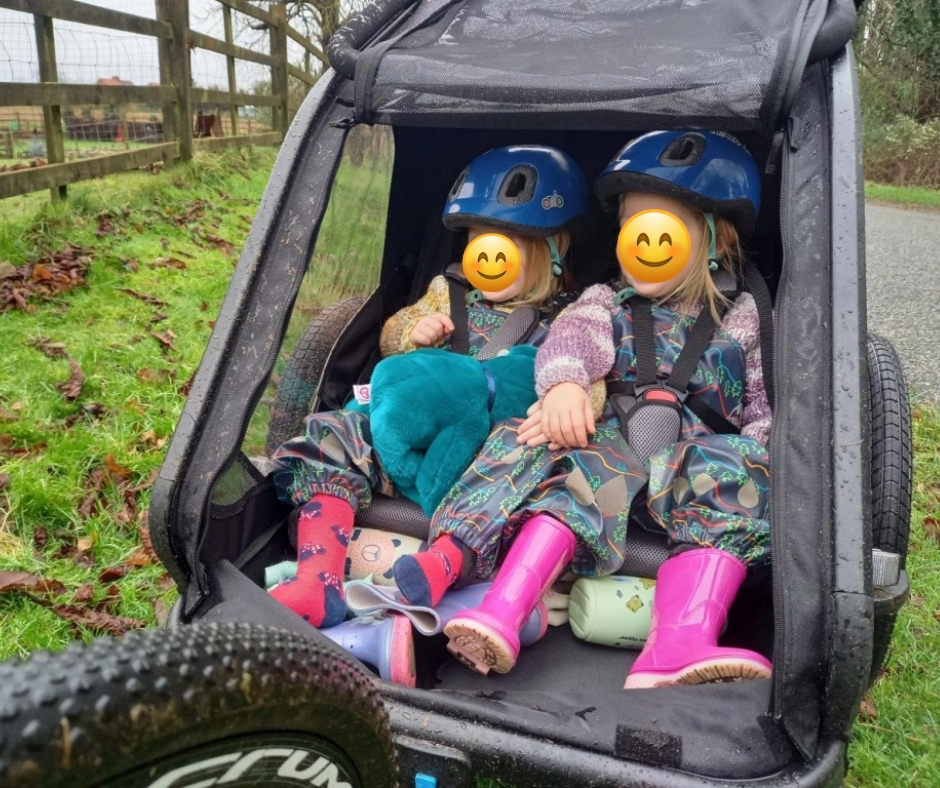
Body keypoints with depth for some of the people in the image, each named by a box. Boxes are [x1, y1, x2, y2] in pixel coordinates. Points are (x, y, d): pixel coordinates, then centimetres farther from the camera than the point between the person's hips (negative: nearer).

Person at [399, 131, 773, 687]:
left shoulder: (744, 319, 17)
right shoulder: (607, 302, 17)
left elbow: (767, 406, 15)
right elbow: (573, 336, -6)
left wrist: (756, 456, -6)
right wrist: (564, 383, -30)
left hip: (704, 452, 0)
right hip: (614, 444, 0)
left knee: (733, 478, -31)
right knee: (576, 471, -31)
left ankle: (678, 646, -51)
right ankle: (501, 617, -48)